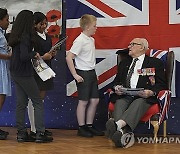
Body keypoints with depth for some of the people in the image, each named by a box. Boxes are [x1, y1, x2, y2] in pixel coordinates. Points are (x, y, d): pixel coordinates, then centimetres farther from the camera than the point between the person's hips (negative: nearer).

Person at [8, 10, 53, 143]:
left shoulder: (15, 36, 8)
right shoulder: (25, 37, -19)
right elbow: (23, 56, -27)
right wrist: (34, 54, -9)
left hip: (15, 73, 9)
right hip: (24, 74, -9)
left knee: (21, 103, 12)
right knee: (38, 102, 0)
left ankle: (21, 133, 14)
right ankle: (40, 133, 0)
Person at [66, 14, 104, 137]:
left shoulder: (91, 40, 11)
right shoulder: (80, 41, -16)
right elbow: (69, 58, -20)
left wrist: (94, 74, 15)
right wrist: (75, 75, -19)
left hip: (92, 73, 9)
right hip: (83, 73, -9)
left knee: (94, 100, 11)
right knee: (83, 101, -1)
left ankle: (89, 126, 21)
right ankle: (81, 128, 9)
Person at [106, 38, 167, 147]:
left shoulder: (155, 63, 16)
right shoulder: (124, 63, 31)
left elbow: (162, 84, 8)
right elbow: (116, 81, 30)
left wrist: (151, 92, -13)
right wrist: (116, 87, 4)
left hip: (144, 97, -3)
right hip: (124, 95, 4)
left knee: (139, 103, -38)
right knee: (119, 103, -32)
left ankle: (118, 124, -65)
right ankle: (122, 132, -59)